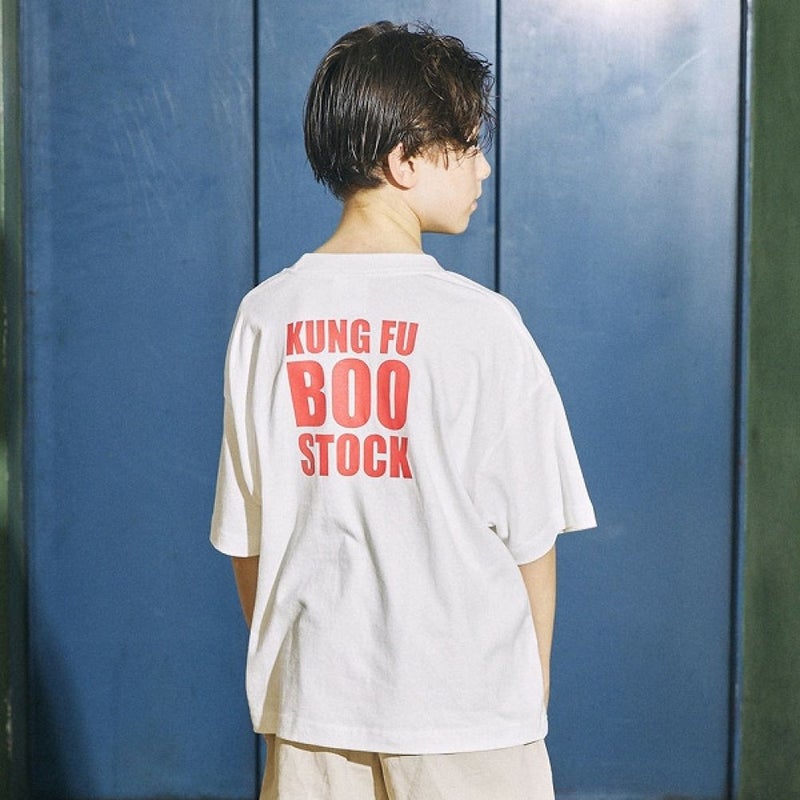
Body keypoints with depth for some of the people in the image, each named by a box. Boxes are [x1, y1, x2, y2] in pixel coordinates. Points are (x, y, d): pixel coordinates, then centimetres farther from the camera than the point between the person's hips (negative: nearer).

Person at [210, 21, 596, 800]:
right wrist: (534, 675, 9)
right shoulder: (480, 324, -14)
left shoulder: (266, 316, -4)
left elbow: (244, 536, 2)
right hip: (466, 703, -3)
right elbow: (529, 533, -6)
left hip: (312, 700, 4)